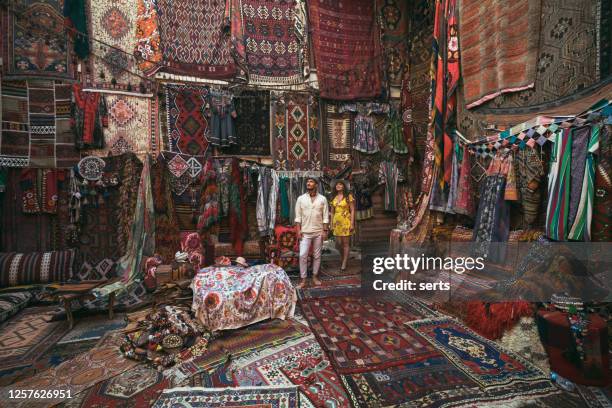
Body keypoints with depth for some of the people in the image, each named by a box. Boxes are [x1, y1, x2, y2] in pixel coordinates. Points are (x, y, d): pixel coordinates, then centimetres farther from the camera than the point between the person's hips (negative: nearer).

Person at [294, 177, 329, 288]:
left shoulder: (322, 199, 1)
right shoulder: (301, 199, 1)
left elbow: (325, 216, 1)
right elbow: (298, 216, 1)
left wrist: (325, 230, -5)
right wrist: (298, 230, -6)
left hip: (318, 232, 1)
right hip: (305, 232, 0)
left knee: (317, 255, 9)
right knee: (303, 255, -4)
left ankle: (315, 276, 23)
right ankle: (303, 278, 7)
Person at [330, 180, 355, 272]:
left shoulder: (348, 196, -1)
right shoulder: (334, 198, 11)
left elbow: (352, 210, -4)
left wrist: (352, 223, -11)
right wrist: (332, 224, 10)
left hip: (346, 222, -4)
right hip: (337, 222, 4)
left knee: (346, 243, 0)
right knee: (338, 243, 4)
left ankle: (344, 264, 8)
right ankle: (344, 259, 28)